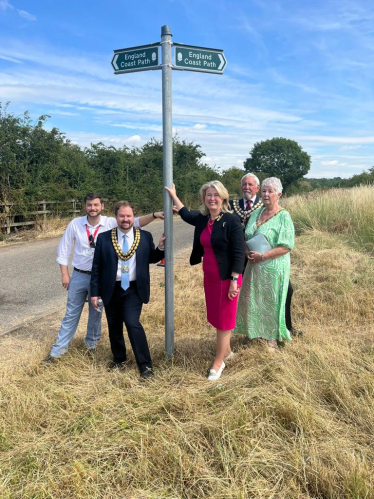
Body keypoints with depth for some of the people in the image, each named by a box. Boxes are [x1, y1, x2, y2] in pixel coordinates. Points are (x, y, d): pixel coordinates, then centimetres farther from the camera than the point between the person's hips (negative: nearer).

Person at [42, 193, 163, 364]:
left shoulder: (110, 223, -10)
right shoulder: (75, 224, -6)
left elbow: (135, 222, -22)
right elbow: (63, 249, 2)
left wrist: (153, 215, -38)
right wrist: (65, 274, -1)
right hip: (79, 276, 1)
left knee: (96, 314, 14)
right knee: (71, 314, 11)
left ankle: (91, 344, 38)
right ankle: (57, 351, 24)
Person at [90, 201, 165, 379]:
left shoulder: (145, 236, 0)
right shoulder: (104, 238, -1)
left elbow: (151, 259, 11)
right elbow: (96, 267, 1)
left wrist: (160, 247, -8)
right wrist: (95, 292, -1)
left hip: (134, 290, -2)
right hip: (111, 290, 2)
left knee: (133, 323, -15)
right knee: (114, 326, 14)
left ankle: (145, 365, 0)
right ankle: (118, 359, 38)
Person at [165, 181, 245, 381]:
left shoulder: (231, 220, -14)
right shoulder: (202, 219, 4)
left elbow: (239, 253, -16)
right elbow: (185, 214, 26)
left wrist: (234, 280, -19)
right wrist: (173, 194, 30)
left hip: (226, 279, -7)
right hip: (209, 278, 7)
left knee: (224, 320, 5)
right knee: (215, 318, 18)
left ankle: (218, 362, 19)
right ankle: (227, 351, 39)